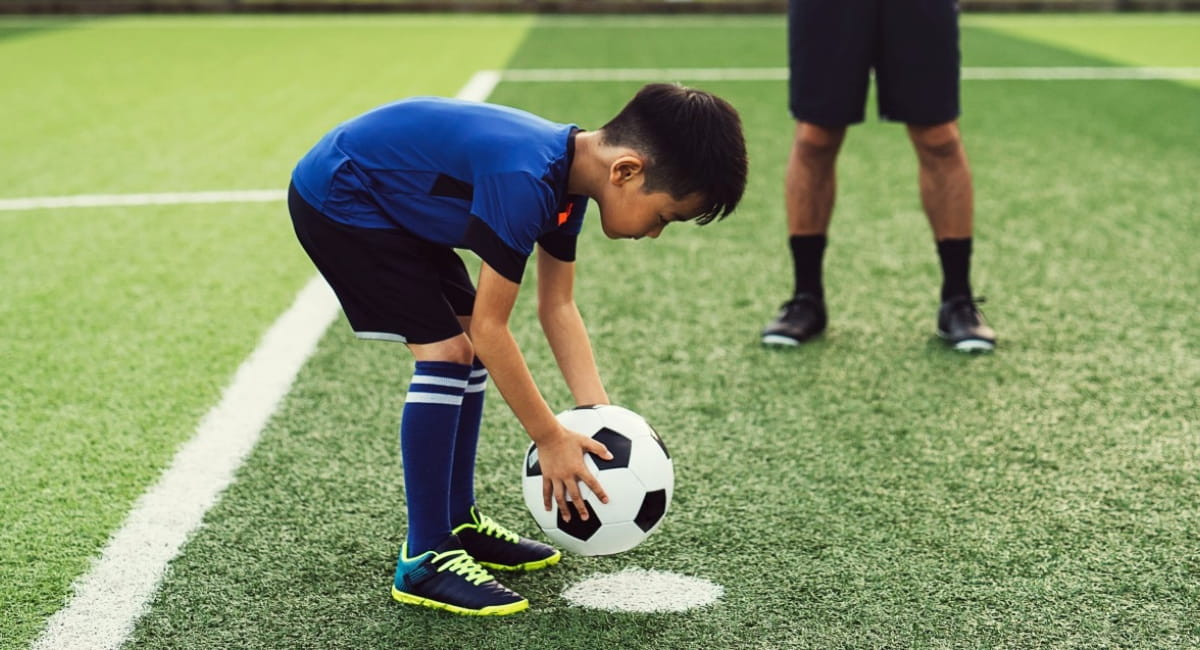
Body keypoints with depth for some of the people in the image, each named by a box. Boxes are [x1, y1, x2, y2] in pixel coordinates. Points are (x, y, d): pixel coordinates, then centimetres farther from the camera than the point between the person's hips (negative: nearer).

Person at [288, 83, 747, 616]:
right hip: (335, 200, -10)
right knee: (445, 349, -16)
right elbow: (490, 327, -28)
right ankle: (423, 561, -9)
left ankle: (458, 523, 23)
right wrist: (551, 439, -21)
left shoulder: (572, 170, -4)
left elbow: (558, 307, 3)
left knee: (467, 348, 11)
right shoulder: (524, 180, -33)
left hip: (391, 202, 10)